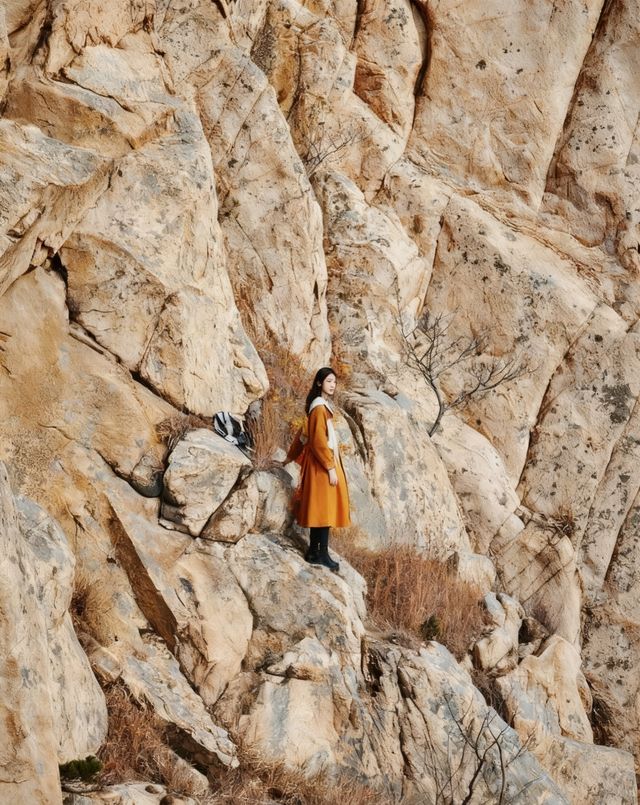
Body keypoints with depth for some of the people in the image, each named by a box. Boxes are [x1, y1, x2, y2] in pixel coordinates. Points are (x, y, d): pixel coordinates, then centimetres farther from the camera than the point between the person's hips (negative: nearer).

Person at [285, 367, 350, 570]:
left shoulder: (322, 406, 13)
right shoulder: (319, 408, -16)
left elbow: (304, 433, 21)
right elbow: (319, 441, -21)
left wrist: (292, 455, 29)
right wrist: (330, 467, -21)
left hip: (321, 462, 10)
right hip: (322, 462, -10)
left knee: (319, 508, 11)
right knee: (324, 507, -8)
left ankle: (313, 552, 14)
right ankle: (323, 554, -6)